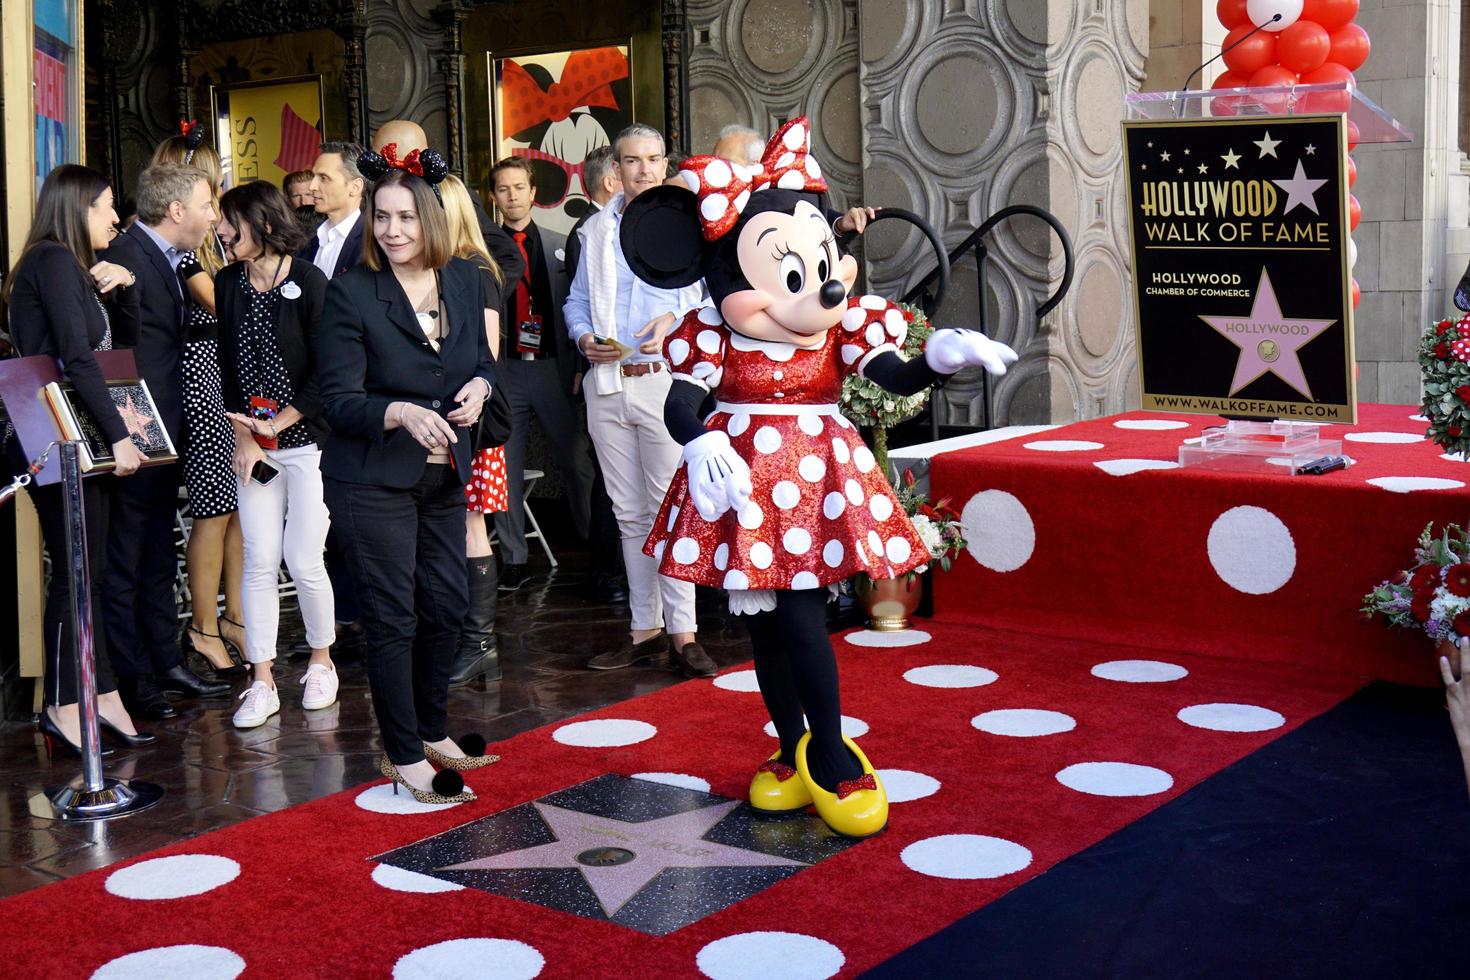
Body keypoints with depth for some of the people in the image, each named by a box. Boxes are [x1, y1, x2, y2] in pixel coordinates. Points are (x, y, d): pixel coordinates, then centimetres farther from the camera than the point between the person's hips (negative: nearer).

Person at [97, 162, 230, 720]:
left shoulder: (170, 260, 12)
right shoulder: (126, 256, -16)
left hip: (164, 436, 9)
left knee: (157, 559, 17)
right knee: (125, 563, 1)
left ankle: (165, 664, 27)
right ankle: (130, 679, 9)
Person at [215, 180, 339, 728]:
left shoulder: (309, 282, -9)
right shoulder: (228, 285, 6)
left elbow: (326, 372, -10)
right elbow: (227, 367, 8)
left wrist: (276, 425, -11)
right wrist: (243, 436, -2)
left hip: (308, 439, -4)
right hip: (253, 444, 4)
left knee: (303, 559, -3)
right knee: (259, 561, 1)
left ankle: (321, 662, 19)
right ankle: (262, 682, 7)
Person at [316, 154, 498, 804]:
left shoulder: (464, 281, 3)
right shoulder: (351, 292, -12)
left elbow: (483, 359, 17)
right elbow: (339, 400, -15)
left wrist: (480, 386, -6)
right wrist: (401, 414, -33)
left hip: (444, 475, 5)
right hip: (373, 479, -5)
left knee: (446, 607, 12)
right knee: (393, 617, 1)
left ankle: (432, 733, 33)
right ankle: (404, 757, 14)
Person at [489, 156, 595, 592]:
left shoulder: (561, 247, 8)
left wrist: (580, 363, 0)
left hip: (554, 367, 0)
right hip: (505, 370, 0)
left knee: (576, 463, 1)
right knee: (505, 469, 4)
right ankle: (513, 559, 12)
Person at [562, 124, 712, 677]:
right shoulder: (596, 229, 15)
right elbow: (577, 301, 19)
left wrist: (677, 319, -19)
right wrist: (585, 338, -1)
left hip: (666, 379, -5)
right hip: (607, 384, 5)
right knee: (630, 514, 9)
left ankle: (682, 635, -3)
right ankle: (644, 630, 17)